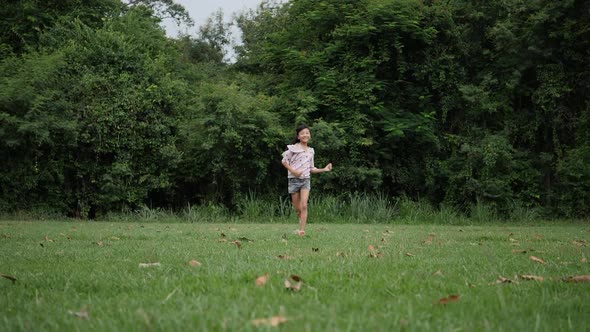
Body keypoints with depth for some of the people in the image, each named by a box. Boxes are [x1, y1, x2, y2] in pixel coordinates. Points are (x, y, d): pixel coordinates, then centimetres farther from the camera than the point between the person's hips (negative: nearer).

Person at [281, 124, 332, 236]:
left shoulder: (311, 151, 10)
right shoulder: (293, 148, -3)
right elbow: (284, 161, -1)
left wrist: (324, 169, 5)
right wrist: (293, 171, -14)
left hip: (306, 180, 2)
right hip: (294, 179, -2)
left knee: (304, 206, -14)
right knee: (297, 208, 3)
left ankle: (302, 230, -17)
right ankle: (302, 221, 31)